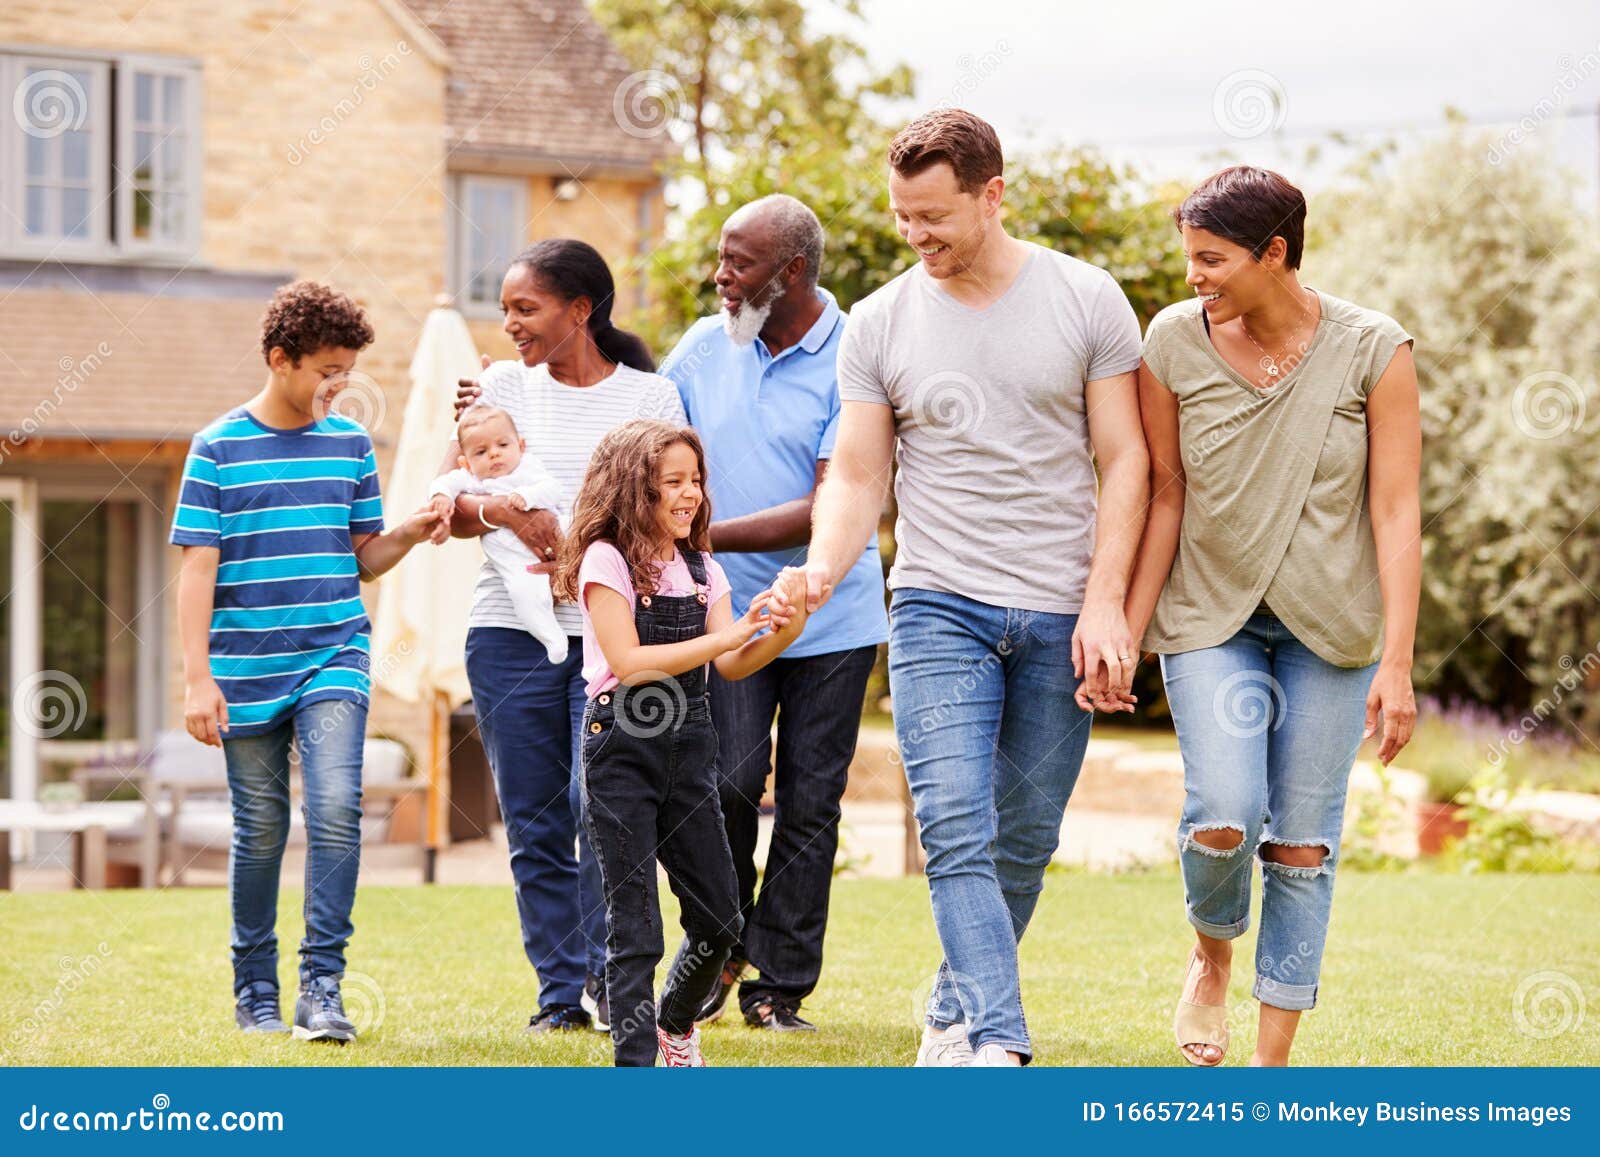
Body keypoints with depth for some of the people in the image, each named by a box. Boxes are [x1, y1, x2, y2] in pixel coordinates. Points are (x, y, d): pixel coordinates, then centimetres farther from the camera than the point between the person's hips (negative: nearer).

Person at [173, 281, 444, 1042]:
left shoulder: (350, 444, 9)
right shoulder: (218, 448, -2)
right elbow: (198, 567, -3)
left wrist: (407, 535, -7)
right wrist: (196, 677, -8)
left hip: (334, 659, 2)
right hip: (247, 669, -2)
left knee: (335, 809, -16)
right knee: (259, 831, 5)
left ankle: (321, 987, -11)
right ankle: (254, 992, 20)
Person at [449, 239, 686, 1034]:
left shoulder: (651, 396, 6)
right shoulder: (503, 386, 11)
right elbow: (450, 509, 8)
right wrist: (503, 511, -12)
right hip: (511, 630, 2)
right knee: (535, 824, 3)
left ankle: (609, 976, 2)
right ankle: (561, 992, 11)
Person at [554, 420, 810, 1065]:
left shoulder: (703, 569, 11)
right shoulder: (607, 560, -6)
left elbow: (731, 666, 1)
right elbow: (628, 662, -15)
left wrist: (783, 634, -18)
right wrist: (727, 636, -17)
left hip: (687, 744, 6)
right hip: (622, 744, -6)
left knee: (718, 916, 7)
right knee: (634, 922, -6)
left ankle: (675, 1022, 33)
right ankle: (635, 1061, 0)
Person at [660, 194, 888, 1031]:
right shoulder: (702, 349, 4)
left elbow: (828, 513, -16)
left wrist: (705, 537, -20)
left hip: (831, 620, -2)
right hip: (726, 613, 2)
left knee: (809, 803, 3)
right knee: (730, 779, -11)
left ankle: (778, 984, 12)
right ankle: (720, 947, 9)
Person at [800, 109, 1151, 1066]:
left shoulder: (1087, 300, 0)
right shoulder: (881, 323, 3)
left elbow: (1124, 463, 1)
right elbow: (858, 477, 5)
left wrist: (1105, 603, -8)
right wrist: (821, 572, -14)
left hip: (1061, 618, 0)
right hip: (939, 607, 0)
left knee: (1024, 840, 8)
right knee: (958, 834, -15)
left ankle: (955, 1014, 26)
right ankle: (999, 1046, -20)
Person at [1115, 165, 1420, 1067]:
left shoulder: (1373, 352, -10)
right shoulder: (1175, 343, -6)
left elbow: (1396, 513, -10)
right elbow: (1164, 495, 2)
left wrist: (1397, 663, -14)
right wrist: (1129, 625, 1)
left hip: (1331, 623, 0)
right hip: (1211, 617, 0)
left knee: (1303, 840, 0)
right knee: (1224, 814, -17)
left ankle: (1275, 1057, 11)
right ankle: (1213, 954, 17)